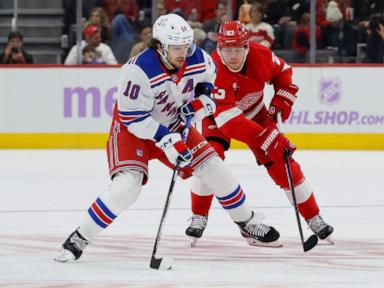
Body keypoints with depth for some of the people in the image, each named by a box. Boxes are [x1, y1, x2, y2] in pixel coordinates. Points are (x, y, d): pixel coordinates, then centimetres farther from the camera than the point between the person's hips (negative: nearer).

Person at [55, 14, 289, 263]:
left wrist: (203, 97, -8)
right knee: (127, 185, -25)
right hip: (132, 129, -6)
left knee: (215, 169, 2)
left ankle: (248, 223, 24)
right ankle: (78, 240, -17)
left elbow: (208, 74, 11)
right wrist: (165, 139, -34)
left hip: (173, 125, 6)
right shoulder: (139, 71, -34)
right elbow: (133, 118, -28)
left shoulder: (198, 60, -16)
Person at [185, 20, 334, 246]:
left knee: (280, 161, -4)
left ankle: (313, 217, 7)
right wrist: (266, 137, -50)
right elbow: (228, 118, -44)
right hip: (218, 116, -3)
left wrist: (281, 102, -12)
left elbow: (283, 72, 1)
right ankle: (199, 217, -6)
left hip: (255, 113, 3)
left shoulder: (261, 55, -24)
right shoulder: (214, 71, -38)